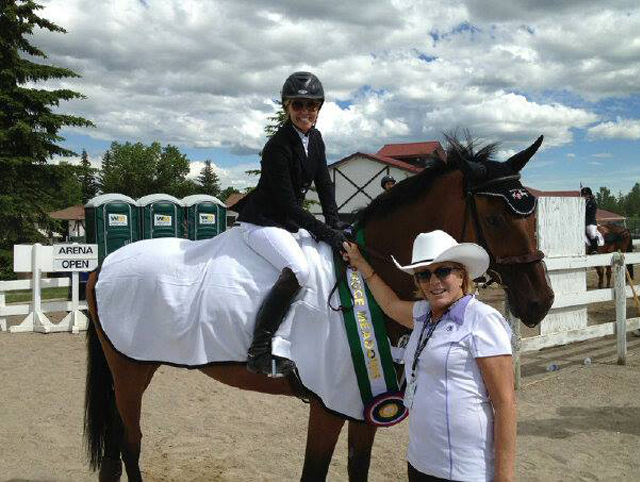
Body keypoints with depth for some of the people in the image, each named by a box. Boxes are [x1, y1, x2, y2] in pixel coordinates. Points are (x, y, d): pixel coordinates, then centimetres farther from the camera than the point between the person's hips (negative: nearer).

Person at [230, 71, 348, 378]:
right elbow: (288, 203, -23)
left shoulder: (315, 139, 5)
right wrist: (326, 234, -24)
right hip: (262, 222, -9)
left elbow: (324, 186, 6)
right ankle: (258, 352, -23)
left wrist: (335, 227, -7)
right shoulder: (278, 146, -21)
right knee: (298, 270, -31)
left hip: (289, 220, 9)